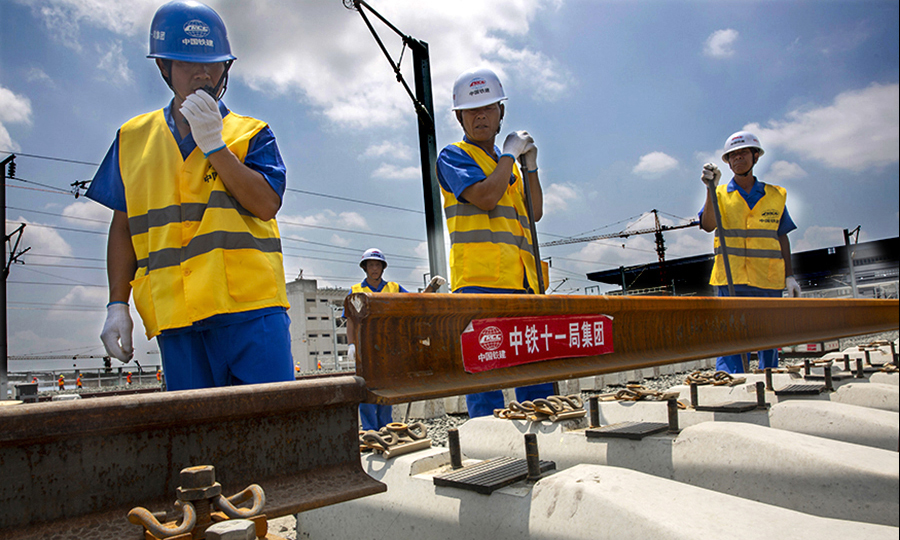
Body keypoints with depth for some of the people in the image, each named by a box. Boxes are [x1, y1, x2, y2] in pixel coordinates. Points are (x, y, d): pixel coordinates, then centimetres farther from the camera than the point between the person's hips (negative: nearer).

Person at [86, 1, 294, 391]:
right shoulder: (132, 138, 17)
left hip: (251, 308, -2)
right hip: (175, 315, 3)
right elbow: (124, 227, 17)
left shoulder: (251, 134, 9)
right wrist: (117, 304, 11)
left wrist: (214, 144, -11)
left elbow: (267, 204, -6)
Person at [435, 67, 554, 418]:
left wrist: (531, 164, 12)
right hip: (480, 282, -7)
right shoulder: (454, 156, 5)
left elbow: (535, 212, 22)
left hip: (521, 282, 7)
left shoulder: (506, 164, 26)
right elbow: (485, 197, -13)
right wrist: (510, 154, -1)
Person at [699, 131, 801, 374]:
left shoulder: (775, 195, 12)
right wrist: (711, 188, -19)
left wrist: (789, 276, 9)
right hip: (730, 280, -2)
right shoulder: (720, 195, 7)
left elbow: (782, 237, 14)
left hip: (769, 280, 2)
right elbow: (708, 225, -10)